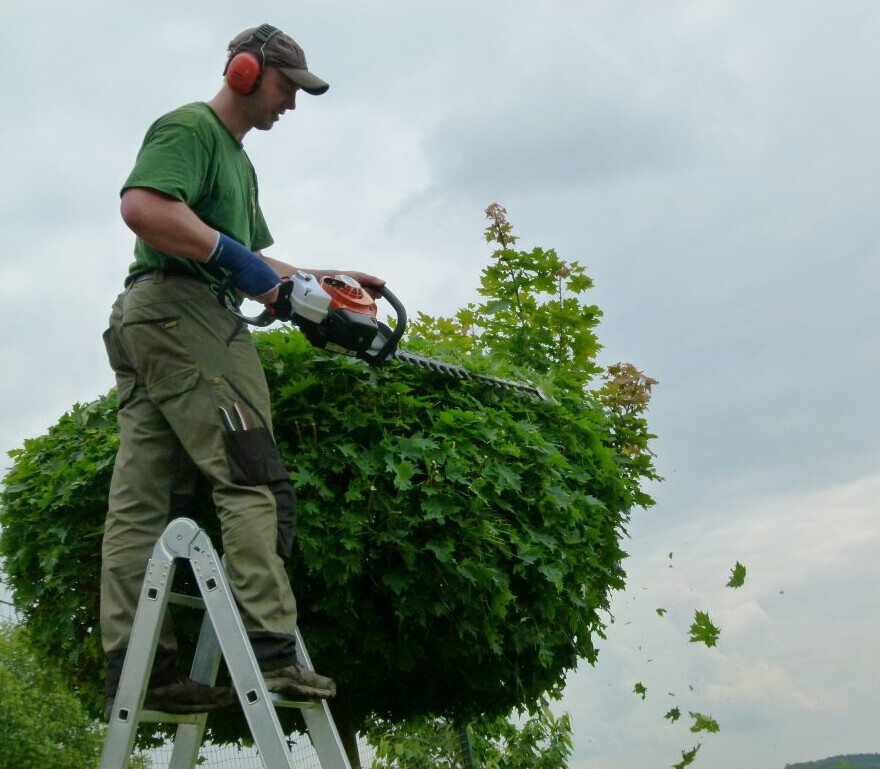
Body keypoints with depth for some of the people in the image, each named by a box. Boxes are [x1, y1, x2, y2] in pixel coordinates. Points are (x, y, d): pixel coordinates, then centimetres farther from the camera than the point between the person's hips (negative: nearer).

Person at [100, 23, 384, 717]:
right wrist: (233, 257, -17)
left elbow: (253, 262, 29)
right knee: (255, 482, -15)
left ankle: (134, 663, 2)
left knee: (143, 502, 2)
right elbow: (143, 206, -19)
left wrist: (328, 280, 20)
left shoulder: (238, 160, 30)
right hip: (180, 309, -11)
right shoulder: (189, 128, -2)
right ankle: (270, 651, -19)